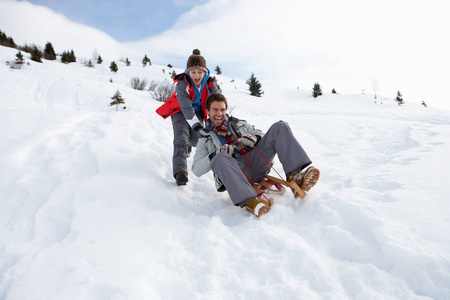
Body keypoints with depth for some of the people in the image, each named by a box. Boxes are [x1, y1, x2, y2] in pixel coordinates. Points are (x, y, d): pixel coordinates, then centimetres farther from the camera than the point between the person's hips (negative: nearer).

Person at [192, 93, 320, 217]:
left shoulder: (239, 124, 29)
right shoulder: (205, 138, 20)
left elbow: (262, 135, 24)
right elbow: (196, 169, 8)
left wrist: (255, 138, -1)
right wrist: (216, 154, -10)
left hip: (255, 162, 4)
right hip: (234, 169, -3)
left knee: (280, 127, -11)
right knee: (220, 159, -37)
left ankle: (296, 176, -31)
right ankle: (249, 201, -51)